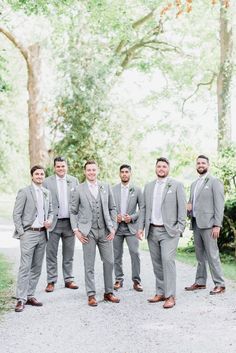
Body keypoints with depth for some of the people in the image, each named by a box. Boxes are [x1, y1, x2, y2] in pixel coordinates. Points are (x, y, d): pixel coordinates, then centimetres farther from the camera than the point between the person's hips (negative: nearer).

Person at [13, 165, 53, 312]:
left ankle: (30, 296, 18)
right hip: (29, 233, -6)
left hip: (42, 234, 6)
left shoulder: (47, 193, 13)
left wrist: (50, 220, -1)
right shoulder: (24, 192, -5)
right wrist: (21, 232, -11)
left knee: (37, 267, 9)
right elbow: (16, 214, -6)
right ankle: (21, 299, -3)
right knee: (25, 267, -7)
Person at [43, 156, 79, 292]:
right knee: (51, 254, 2)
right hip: (54, 222, -2)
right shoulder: (47, 182, -1)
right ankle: (51, 281, 9)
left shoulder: (74, 181, 6)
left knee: (69, 254, 10)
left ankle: (69, 280, 20)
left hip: (70, 222, 2)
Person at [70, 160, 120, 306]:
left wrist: (113, 227, 3)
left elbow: (112, 209, 11)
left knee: (109, 262, 5)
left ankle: (109, 292, 19)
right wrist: (76, 230, -4)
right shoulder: (79, 189, 1)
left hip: (105, 231, 2)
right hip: (88, 232, -2)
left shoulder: (106, 187, 7)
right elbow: (73, 212, 5)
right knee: (89, 265, 2)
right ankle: (91, 295, 11)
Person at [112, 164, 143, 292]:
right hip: (116, 226, 1)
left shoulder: (137, 190, 4)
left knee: (134, 253, -9)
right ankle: (119, 279, 17)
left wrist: (132, 217, -10)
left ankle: (136, 280, 0)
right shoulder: (113, 190, 6)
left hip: (131, 226, -1)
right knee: (117, 255, 6)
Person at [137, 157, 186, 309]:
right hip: (152, 231, 5)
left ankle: (170, 296, -9)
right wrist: (141, 227, 5)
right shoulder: (148, 186, 13)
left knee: (168, 260, -14)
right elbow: (144, 208, 14)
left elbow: (182, 208, -3)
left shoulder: (177, 185, 0)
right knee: (157, 263, 8)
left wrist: (180, 228, -11)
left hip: (169, 231, -5)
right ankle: (160, 293, 17)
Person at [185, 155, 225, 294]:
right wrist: (188, 207, 3)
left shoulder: (214, 182, -4)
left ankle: (220, 284, -1)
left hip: (208, 224, -7)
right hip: (196, 223, 7)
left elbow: (219, 205, -10)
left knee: (212, 254, -7)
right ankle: (200, 282, 19)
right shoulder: (194, 184, 18)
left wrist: (217, 225, -17)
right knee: (200, 255, 12)